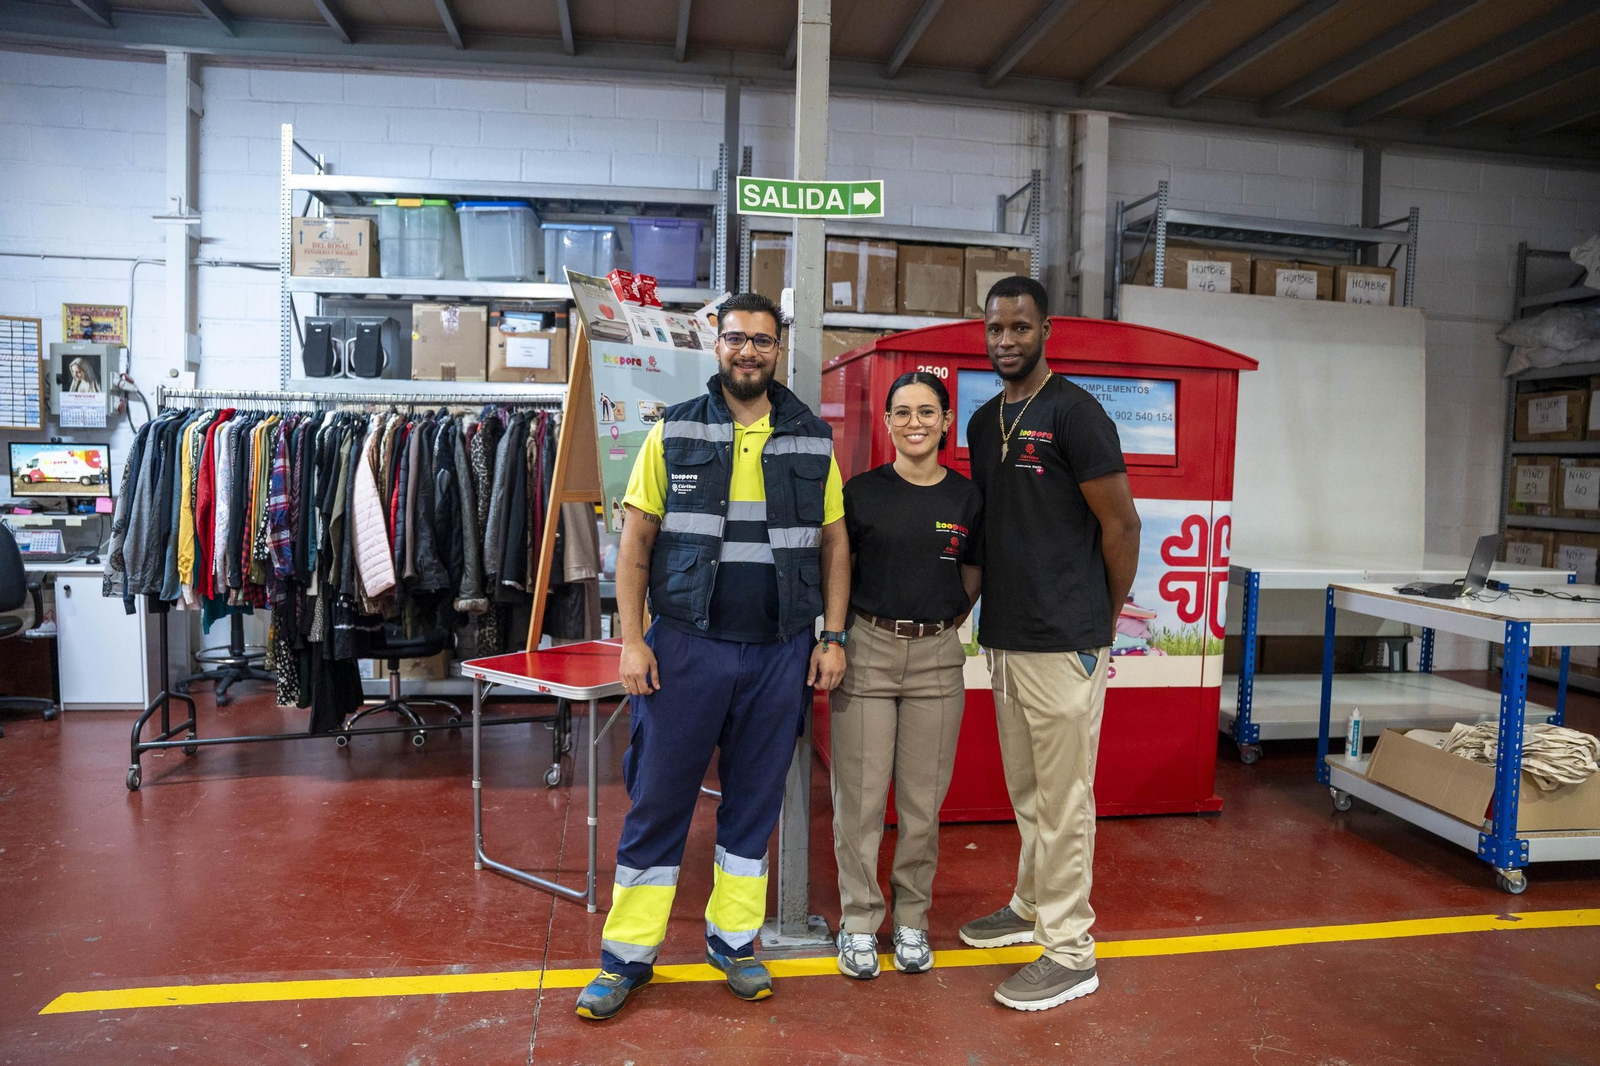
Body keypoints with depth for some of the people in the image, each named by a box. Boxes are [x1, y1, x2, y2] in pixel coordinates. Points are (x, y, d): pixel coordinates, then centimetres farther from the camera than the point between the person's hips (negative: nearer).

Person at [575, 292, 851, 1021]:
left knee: (756, 801, 12)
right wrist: (632, 639, -7)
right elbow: (635, 542, 0)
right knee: (657, 801, 5)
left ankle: (734, 941, 29)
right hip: (686, 647, -1)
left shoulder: (814, 440, 6)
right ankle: (627, 954, 20)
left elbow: (834, 545, 9)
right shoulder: (674, 432, 2)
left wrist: (832, 638, 1)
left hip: (780, 653, 2)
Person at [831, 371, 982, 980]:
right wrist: (836, 639, -1)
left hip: (936, 657, 2)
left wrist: (935, 627, 6)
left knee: (923, 799, 9)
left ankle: (911, 920, 27)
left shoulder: (966, 498, 4)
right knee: (861, 796, 3)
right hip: (866, 651, -1)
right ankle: (858, 922, 20)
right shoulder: (862, 491, -1)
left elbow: (971, 580, 14)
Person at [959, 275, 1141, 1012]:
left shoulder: (1073, 412, -10)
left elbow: (1121, 523, -9)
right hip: (1004, 636, 8)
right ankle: (1033, 905, 36)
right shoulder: (984, 422, 13)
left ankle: (1070, 953, 13)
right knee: (1025, 789, 19)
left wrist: (1101, 621, -1)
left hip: (1064, 642, -7)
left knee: (1063, 798, 1)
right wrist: (987, 605, 14)